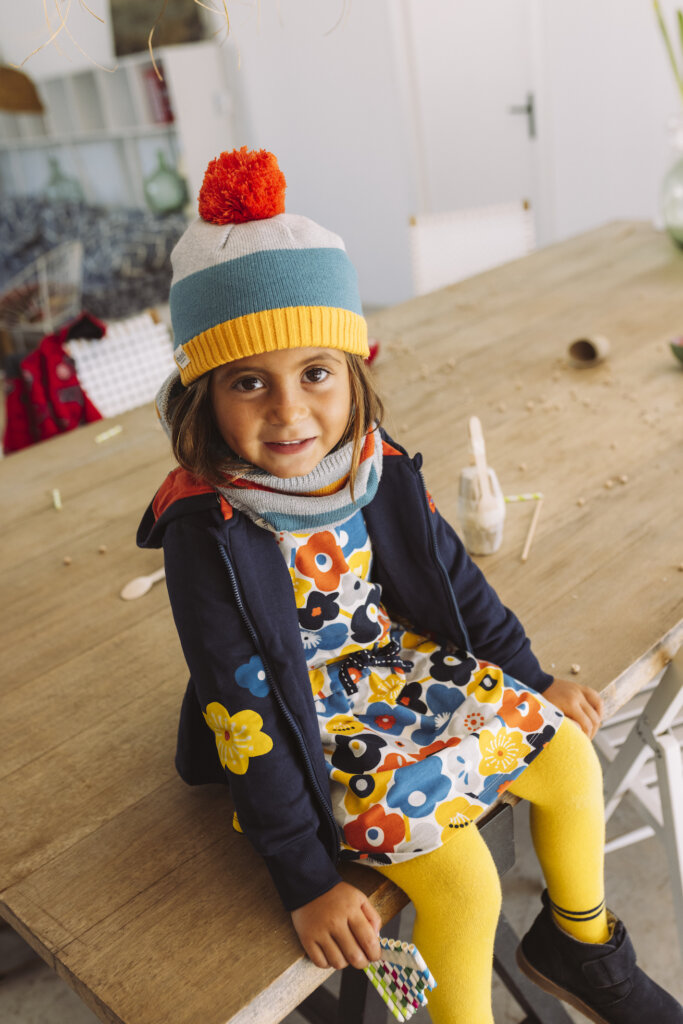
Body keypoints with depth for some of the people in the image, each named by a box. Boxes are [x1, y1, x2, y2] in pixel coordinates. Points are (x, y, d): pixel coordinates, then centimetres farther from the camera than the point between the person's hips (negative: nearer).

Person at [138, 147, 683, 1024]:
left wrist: (532, 678, 15)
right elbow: (244, 716, -22)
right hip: (309, 718, -6)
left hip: (403, 661, 6)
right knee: (463, 880, -17)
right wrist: (306, 880, -17)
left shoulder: (377, 473, -10)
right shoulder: (208, 533, -26)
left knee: (569, 755, 6)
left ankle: (578, 943, 32)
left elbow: (453, 577, 6)